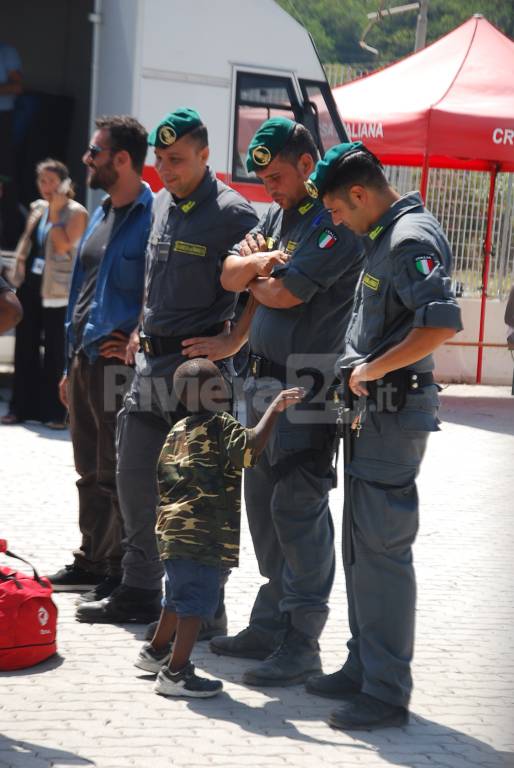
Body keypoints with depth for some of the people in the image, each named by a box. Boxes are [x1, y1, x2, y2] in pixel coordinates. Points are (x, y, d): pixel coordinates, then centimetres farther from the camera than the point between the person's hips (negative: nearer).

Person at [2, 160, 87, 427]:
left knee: (55, 351, -3)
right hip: (29, 284, 6)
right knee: (25, 347, 8)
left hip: (56, 289, -6)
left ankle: (54, 412, 1)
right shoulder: (37, 208, 14)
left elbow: (63, 245, -18)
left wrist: (54, 212, -14)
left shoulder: (76, 212, -5)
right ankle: (22, 407, 15)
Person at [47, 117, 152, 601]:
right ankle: (91, 561, 27)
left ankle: (120, 571, 6)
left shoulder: (152, 216, -13)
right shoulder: (101, 215, 16)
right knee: (90, 472, 16)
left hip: (119, 362, -9)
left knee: (117, 475, -2)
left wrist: (135, 343, -19)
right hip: (85, 360, 9)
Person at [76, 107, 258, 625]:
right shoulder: (161, 204, 13)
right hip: (151, 362, 8)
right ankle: (139, 592, 25)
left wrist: (234, 339, -16)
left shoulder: (232, 214, -12)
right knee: (135, 478, 12)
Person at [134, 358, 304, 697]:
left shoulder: (177, 432, 15)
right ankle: (176, 673, -4)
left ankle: (156, 651, 41)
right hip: (205, 535, -9)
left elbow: (165, 479, 19)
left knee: (179, 596, 26)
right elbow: (250, 446, -26)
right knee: (198, 601, -4)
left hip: (172, 529, 9)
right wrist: (275, 408, -22)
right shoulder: (221, 426, -8)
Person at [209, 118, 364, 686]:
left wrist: (256, 274, 2)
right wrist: (259, 262, -10)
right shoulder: (278, 214, 15)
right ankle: (271, 624, 23)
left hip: (308, 385, -9)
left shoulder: (338, 222, -14)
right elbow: (231, 275, 9)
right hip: (263, 379, 9)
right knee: (263, 504, 13)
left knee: (297, 508, -8)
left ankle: (302, 643, -2)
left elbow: (283, 293, -18)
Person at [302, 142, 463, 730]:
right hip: (374, 410, 11)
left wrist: (372, 370, -20)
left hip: (395, 412, -11)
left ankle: (387, 692, -2)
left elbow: (441, 323, -28)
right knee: (362, 544, 16)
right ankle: (364, 667, 27)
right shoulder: (386, 236, 15)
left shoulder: (411, 240, -16)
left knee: (381, 548, -8)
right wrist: (361, 383, 15)